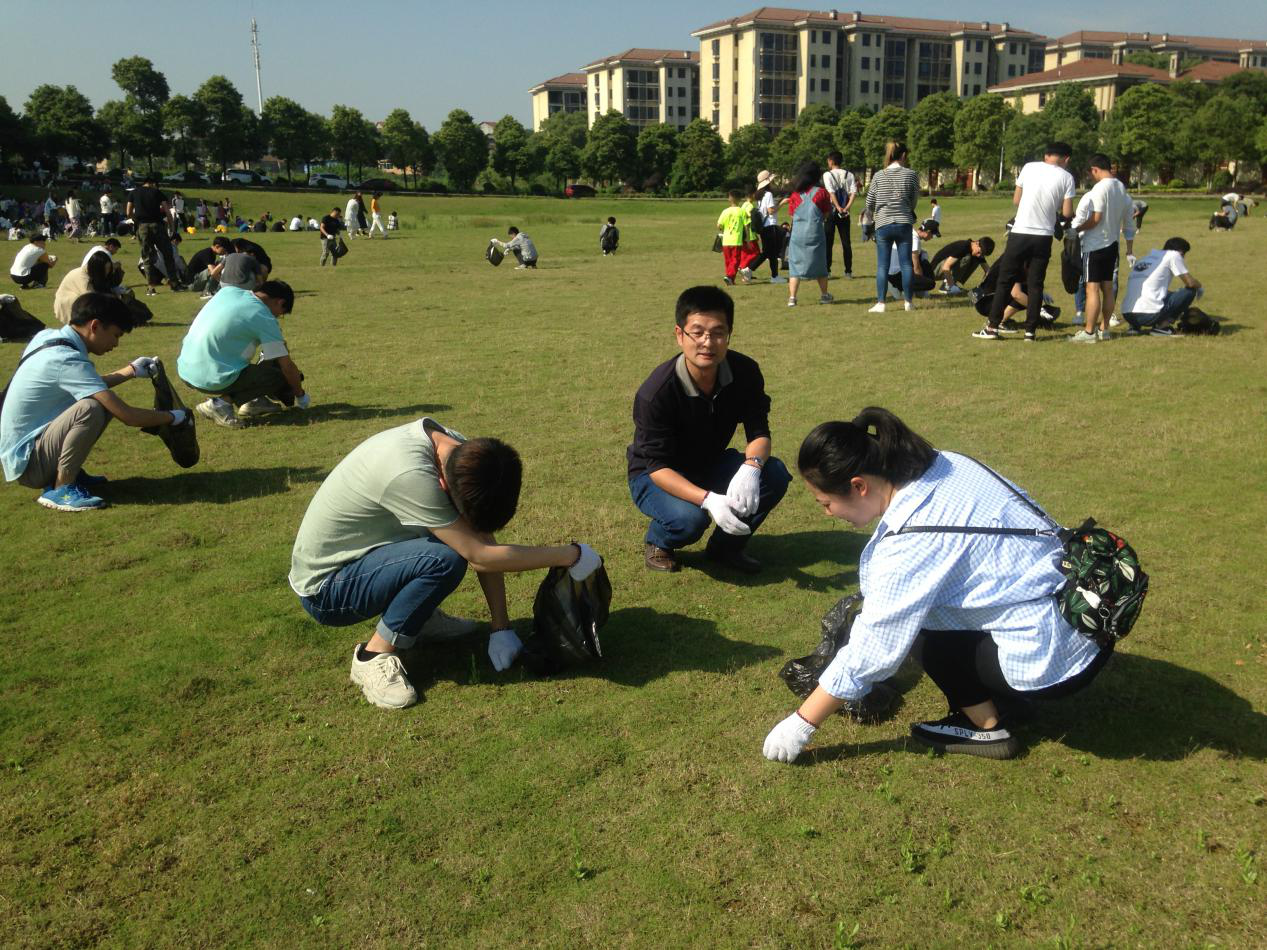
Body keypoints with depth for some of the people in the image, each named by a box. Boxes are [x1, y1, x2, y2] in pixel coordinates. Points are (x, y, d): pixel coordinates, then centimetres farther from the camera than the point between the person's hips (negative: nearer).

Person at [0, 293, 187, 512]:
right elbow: (127, 416, -25)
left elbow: (89, 385, 21)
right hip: (27, 463, -10)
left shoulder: (50, 338, 2)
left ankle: (67, 473, 12)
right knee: (91, 408, -29)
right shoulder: (67, 361, -25)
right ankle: (60, 489, -14)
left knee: (105, 399, 7)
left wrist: (131, 371, 18)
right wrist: (172, 417, -10)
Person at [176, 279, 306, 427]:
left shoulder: (229, 291, 8)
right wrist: (301, 395, 13)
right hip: (210, 380, -8)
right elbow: (287, 366, -5)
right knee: (279, 375, 2)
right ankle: (222, 403, -6)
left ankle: (251, 401, 22)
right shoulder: (264, 318, -9)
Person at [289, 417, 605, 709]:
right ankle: (374, 657, -11)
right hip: (323, 591, -8)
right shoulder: (409, 474, -36)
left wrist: (501, 627, -7)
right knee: (446, 559, -29)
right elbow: (481, 558, -31)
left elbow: (484, 540, -5)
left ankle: (417, 617, 12)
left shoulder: (461, 452, -12)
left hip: (358, 557, 8)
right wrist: (570, 555, -25)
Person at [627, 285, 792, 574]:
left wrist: (751, 466, -36)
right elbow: (657, 466, -28)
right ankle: (657, 542, 3)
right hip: (656, 476, -5)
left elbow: (759, 433, -11)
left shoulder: (745, 371, -17)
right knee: (689, 517, -36)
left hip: (711, 464, 5)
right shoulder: (655, 393, -31)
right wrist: (708, 499, -43)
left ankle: (726, 546, 5)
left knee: (775, 475, -20)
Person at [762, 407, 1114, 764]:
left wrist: (801, 724, -7)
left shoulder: (910, 545, -25)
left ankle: (986, 727, 3)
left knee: (911, 621, -2)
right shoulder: (943, 465, -3)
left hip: (1056, 658, -8)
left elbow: (871, 652, -18)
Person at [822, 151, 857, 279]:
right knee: (846, 242, 6)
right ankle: (848, 270, 5)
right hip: (844, 213, 3)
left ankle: (827, 270, -3)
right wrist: (846, 208, -11)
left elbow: (831, 193, -15)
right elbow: (853, 192, -5)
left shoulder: (827, 175, -4)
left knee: (828, 242, 2)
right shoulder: (849, 175, 7)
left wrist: (838, 208, -18)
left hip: (831, 211, -3)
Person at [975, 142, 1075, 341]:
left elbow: (1016, 200, 9)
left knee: (1005, 281, 7)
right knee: (1035, 284, 8)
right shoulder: (1066, 177, 0)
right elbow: (1067, 213, -3)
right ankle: (1030, 331, 8)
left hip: (1020, 233, 0)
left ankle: (992, 327, 7)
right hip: (1043, 237, 0)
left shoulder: (1029, 167, 2)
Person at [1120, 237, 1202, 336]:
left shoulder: (1144, 258, 25)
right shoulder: (1173, 254, 6)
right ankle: (1162, 326, -1)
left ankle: (1134, 327, 13)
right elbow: (1190, 282, 3)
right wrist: (1200, 287, 25)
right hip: (1149, 315, -7)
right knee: (1189, 291, 11)